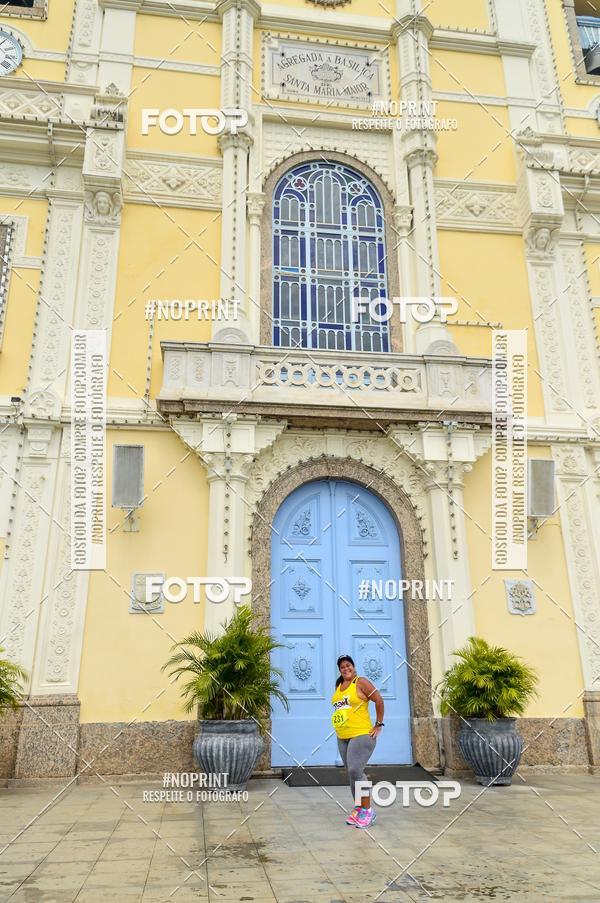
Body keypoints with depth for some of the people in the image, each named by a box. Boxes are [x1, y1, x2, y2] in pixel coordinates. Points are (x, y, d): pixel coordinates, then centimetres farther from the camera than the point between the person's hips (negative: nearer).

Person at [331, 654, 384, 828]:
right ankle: (358, 809, 20)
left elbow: (379, 700, -11)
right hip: (342, 738, 7)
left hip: (361, 735, -7)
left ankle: (368, 811, -3)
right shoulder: (338, 686, 11)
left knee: (355, 771, -15)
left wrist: (379, 725, -10)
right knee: (352, 774, 10)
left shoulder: (361, 682, -10)